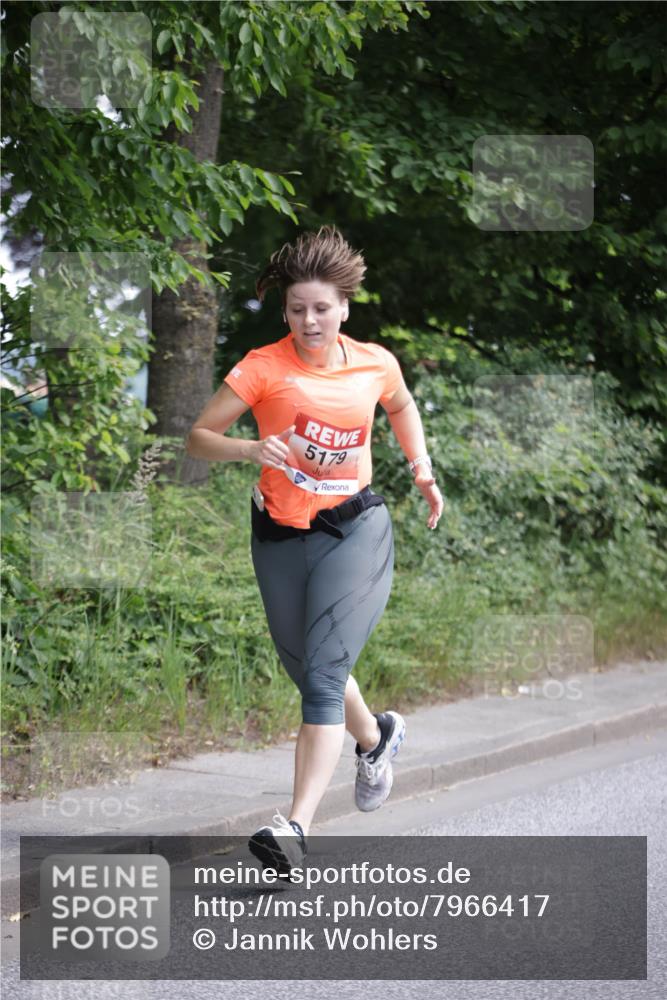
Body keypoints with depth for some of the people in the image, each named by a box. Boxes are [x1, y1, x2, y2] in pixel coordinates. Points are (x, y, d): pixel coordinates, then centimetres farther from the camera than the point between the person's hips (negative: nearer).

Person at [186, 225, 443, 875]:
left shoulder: (375, 364, -1)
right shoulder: (263, 367, -8)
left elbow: (402, 408, 22)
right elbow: (198, 438, -9)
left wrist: (421, 470, 13)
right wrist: (252, 449, -26)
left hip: (355, 532, -2)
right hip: (279, 536, 2)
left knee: (323, 674, -15)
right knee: (306, 670, 17)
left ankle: (296, 827, -19)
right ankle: (377, 736, 49)